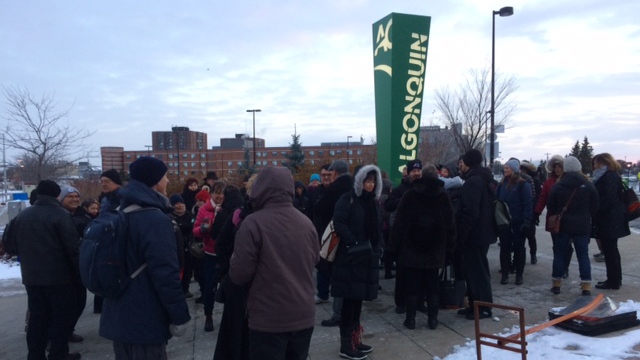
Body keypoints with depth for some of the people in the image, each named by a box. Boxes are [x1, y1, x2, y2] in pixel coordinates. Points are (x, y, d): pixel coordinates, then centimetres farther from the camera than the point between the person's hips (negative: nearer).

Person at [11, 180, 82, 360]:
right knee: (63, 316, 4)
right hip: (59, 277, -6)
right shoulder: (60, 214, -13)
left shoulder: (21, 216, 10)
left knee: (37, 317, 14)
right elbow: (73, 247, -16)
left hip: (31, 276, 7)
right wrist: (80, 271, -8)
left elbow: (15, 245, 20)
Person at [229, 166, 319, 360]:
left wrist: (233, 267, 6)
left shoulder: (253, 223, -16)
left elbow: (240, 274, -15)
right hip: (304, 316, 5)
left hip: (269, 319, -5)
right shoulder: (306, 222, 2)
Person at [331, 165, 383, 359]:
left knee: (358, 300, 12)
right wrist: (355, 244, -23)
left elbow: (378, 229, 20)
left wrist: (378, 249, 5)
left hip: (367, 259, 7)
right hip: (350, 259, -7)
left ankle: (354, 339, 23)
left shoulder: (374, 203, 16)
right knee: (350, 300, -4)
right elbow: (339, 223, -17)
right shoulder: (347, 200, -6)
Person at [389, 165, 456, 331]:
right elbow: (450, 224, 2)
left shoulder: (410, 195, -4)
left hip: (411, 248, -1)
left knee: (412, 285, 5)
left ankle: (411, 319, 7)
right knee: (432, 286, 10)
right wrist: (449, 248, 8)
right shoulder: (443, 196, 2)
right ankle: (432, 319, 12)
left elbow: (399, 222, -5)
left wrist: (395, 245, 0)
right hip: (434, 249, 2)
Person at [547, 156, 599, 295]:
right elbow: (594, 207, 3)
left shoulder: (557, 186, -8)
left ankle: (556, 284, 15)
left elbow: (550, 208, -3)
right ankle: (586, 286, 6)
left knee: (559, 254, 9)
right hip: (582, 226, 1)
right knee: (583, 255, 7)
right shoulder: (588, 185, -4)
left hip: (562, 226, -1)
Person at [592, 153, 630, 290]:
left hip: (610, 221, -10)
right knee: (611, 250, 16)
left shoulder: (610, 177, -15)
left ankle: (613, 282, 2)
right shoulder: (607, 176, 17)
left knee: (610, 251, -4)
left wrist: (595, 211, -16)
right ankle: (615, 279, 25)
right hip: (610, 220, 10)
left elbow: (608, 199, -22)